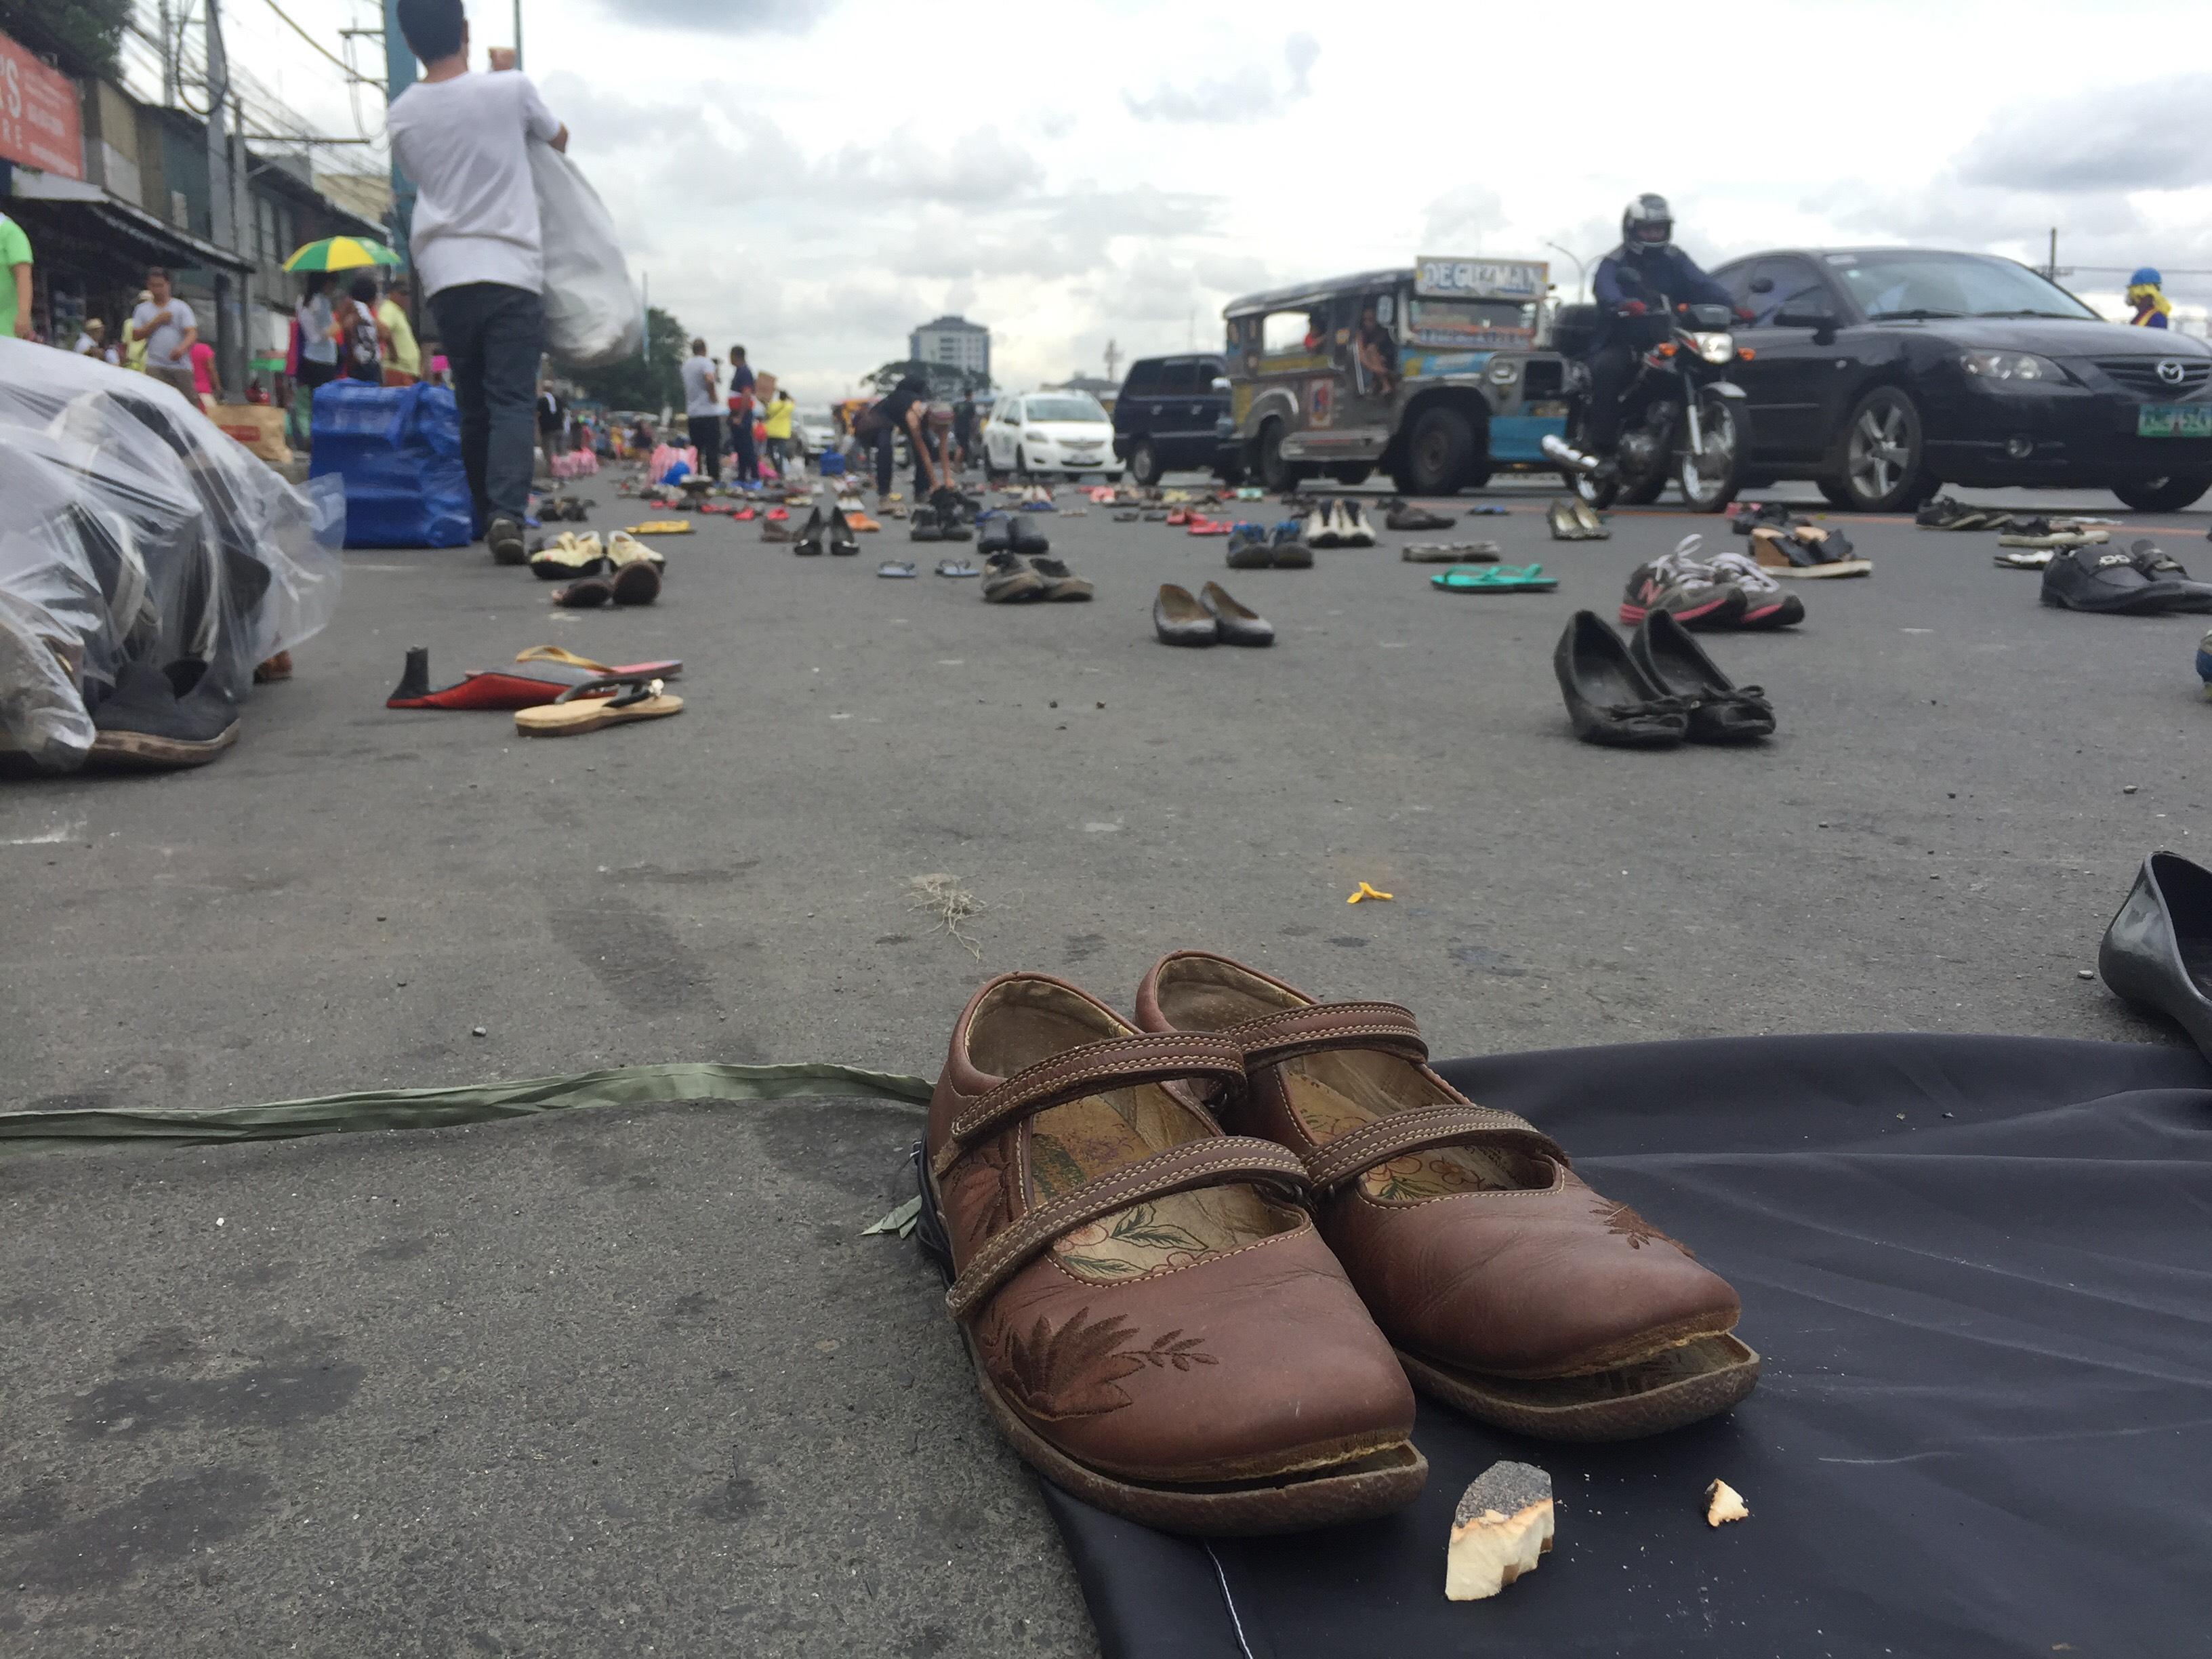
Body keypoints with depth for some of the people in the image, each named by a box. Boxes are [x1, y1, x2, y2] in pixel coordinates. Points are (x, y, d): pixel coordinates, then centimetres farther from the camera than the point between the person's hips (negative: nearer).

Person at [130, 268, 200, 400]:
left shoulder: (181, 307, 4)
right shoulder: (142, 310, 12)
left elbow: (192, 333, -7)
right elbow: (136, 335, 6)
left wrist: (181, 348, -28)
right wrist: (157, 321, -4)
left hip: (180, 364, -1)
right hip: (155, 366, 1)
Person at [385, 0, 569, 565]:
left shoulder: (400, 116, 7)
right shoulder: (511, 89, -1)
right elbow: (559, 139, 18)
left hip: (445, 277, 3)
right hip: (511, 270, -3)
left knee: (473, 408, 11)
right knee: (511, 401, -7)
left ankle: (489, 516, 14)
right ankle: (507, 513, -25)